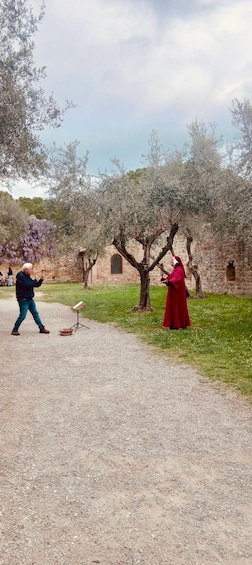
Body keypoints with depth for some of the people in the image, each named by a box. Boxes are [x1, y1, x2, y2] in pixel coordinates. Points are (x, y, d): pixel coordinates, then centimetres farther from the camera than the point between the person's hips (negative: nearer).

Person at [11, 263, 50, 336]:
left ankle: (41, 328, 17)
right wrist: (34, 280, -11)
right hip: (23, 300, -9)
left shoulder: (27, 277, 13)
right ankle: (15, 330, 5)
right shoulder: (21, 276, -14)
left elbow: (36, 285, 16)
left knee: (36, 314, 11)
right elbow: (27, 285, -26)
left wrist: (41, 279, 0)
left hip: (30, 299, 9)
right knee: (22, 315, -8)